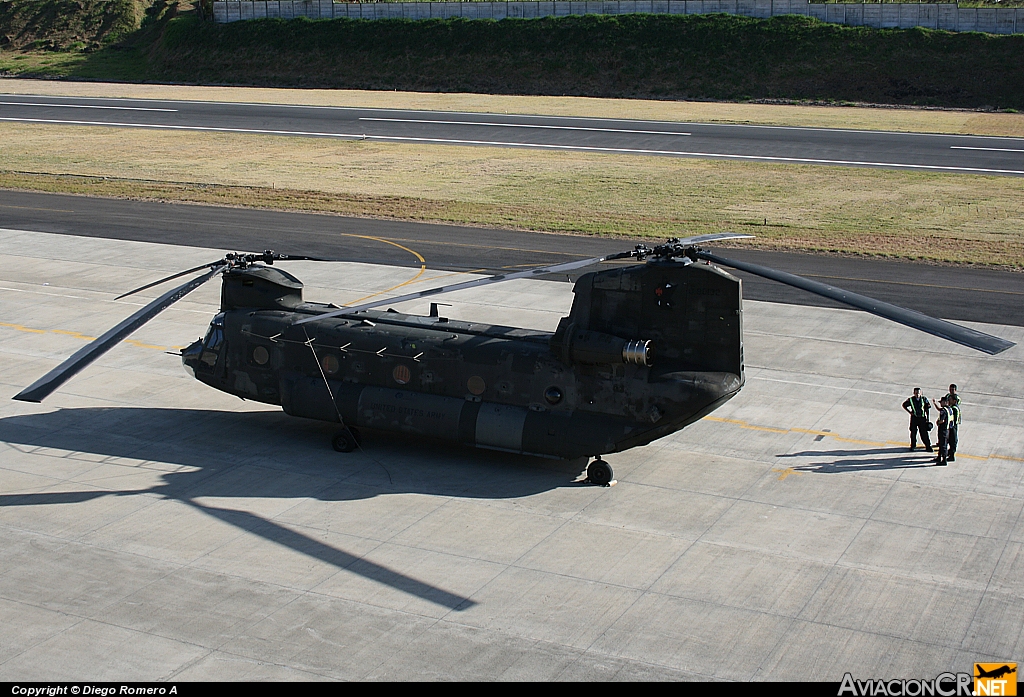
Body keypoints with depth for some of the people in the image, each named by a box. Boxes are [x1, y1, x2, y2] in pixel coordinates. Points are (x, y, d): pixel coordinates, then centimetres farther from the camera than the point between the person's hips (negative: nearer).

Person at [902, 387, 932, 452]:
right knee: (913, 432, 7)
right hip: (914, 418, 1)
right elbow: (904, 405, 11)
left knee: (924, 433, -2)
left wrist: (927, 419, 1)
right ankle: (913, 446, 23)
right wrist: (909, 412, 0)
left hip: (922, 418, -1)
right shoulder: (911, 400, -4)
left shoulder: (924, 399, -5)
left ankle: (928, 446, 7)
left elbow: (927, 409, 2)